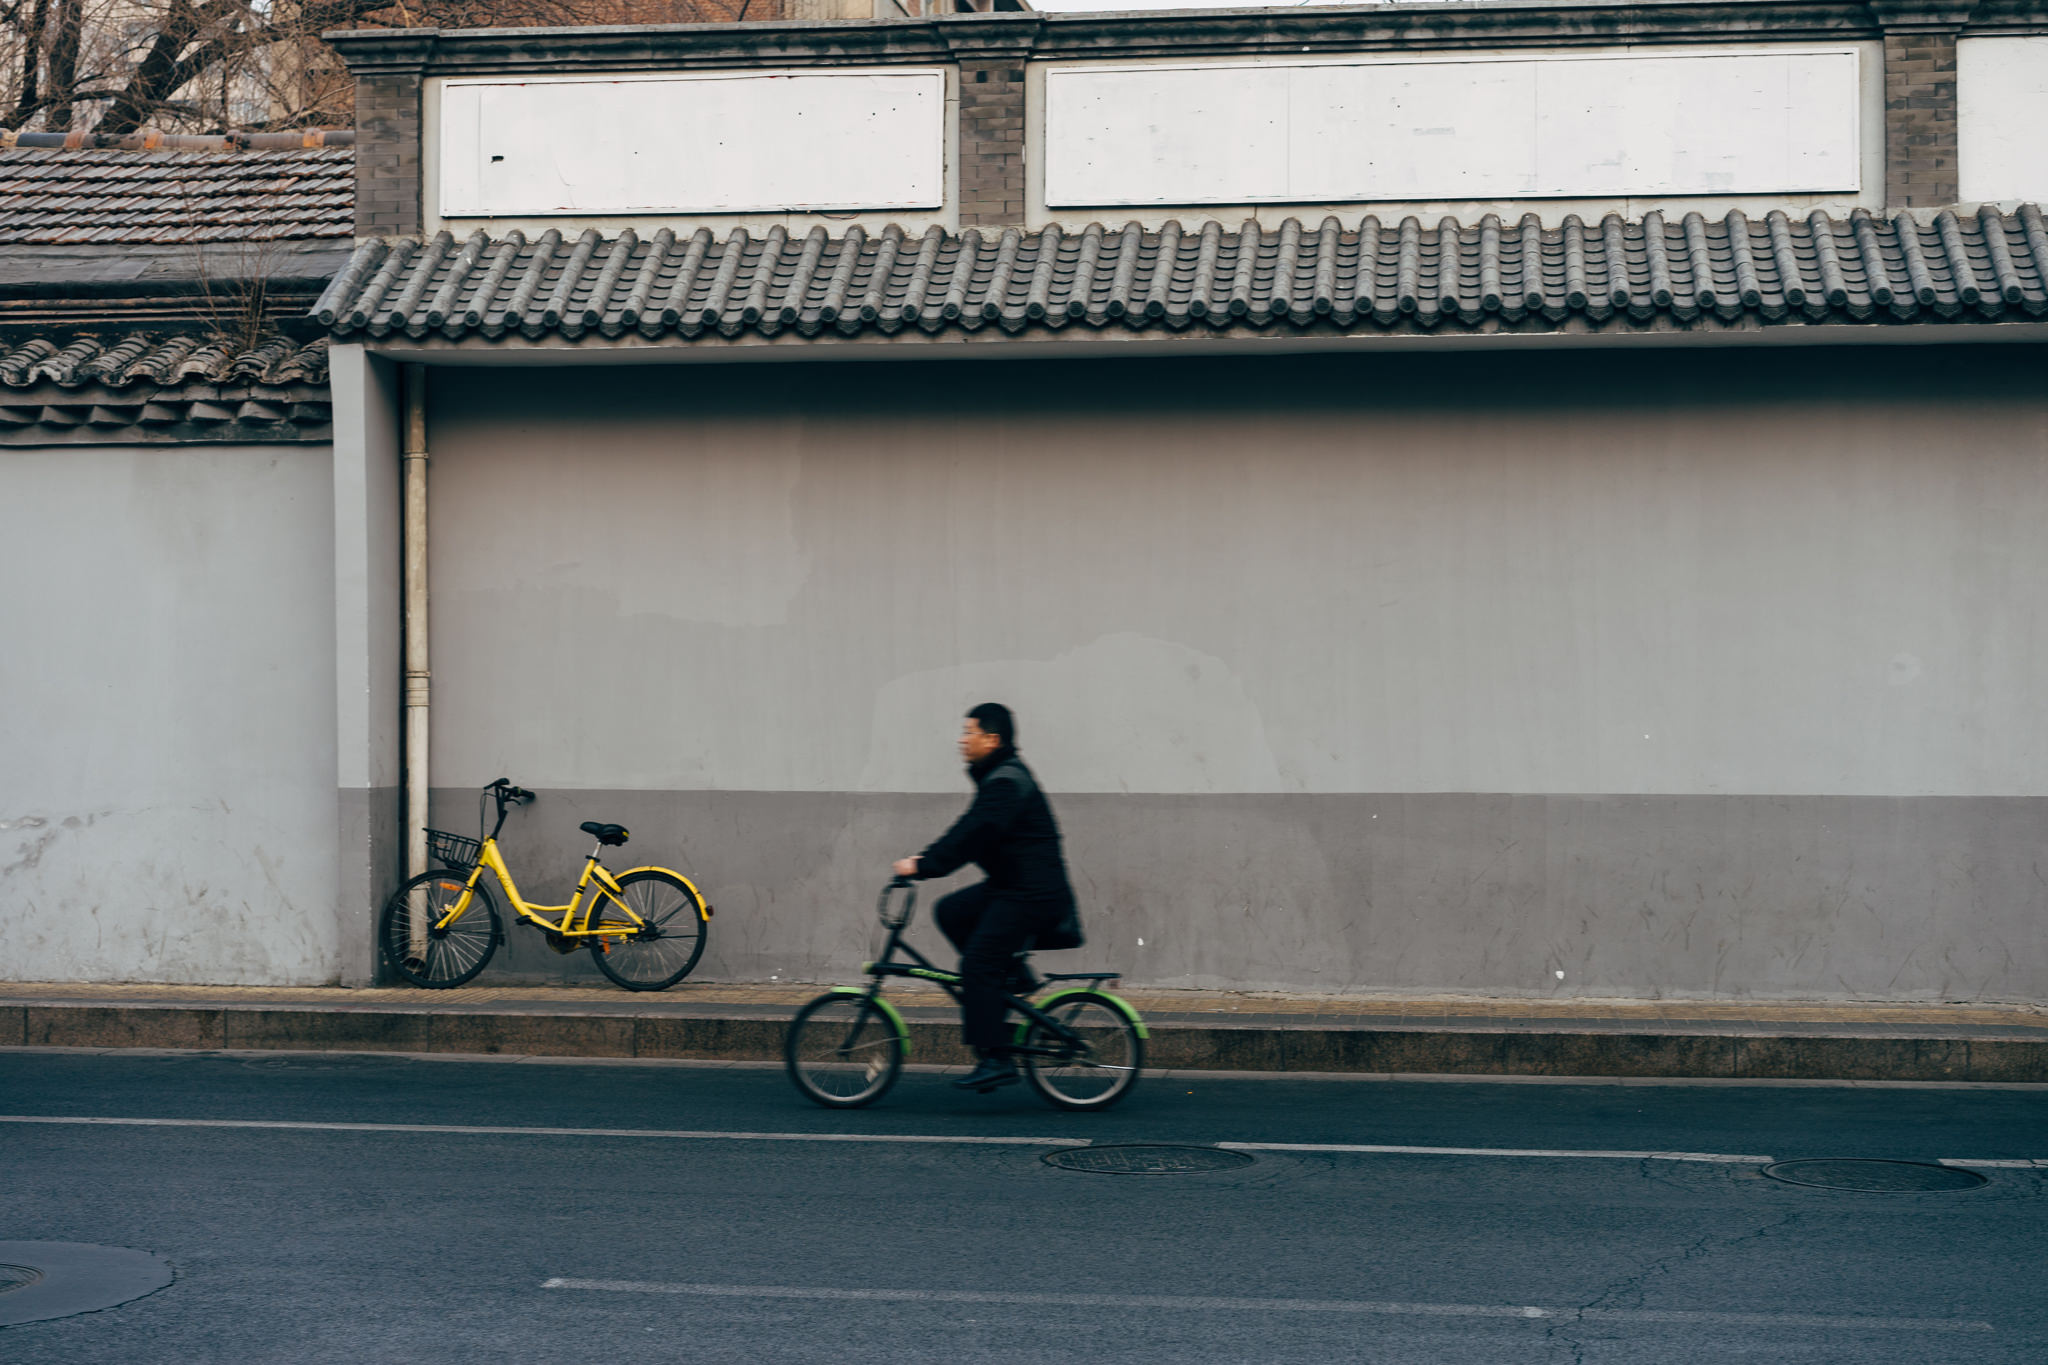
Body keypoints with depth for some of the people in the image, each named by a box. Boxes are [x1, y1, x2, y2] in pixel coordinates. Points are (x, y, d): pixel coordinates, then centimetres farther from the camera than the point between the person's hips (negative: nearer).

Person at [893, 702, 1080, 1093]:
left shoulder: (1007, 782, -16)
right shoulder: (997, 778, 17)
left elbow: (973, 834, -24)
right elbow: (969, 832, 20)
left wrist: (923, 866, -22)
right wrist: (924, 860, 13)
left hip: (1033, 893, -10)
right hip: (1009, 886, 10)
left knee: (977, 964, -14)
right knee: (951, 912, 8)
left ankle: (995, 1060, -13)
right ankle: (1011, 975, 10)